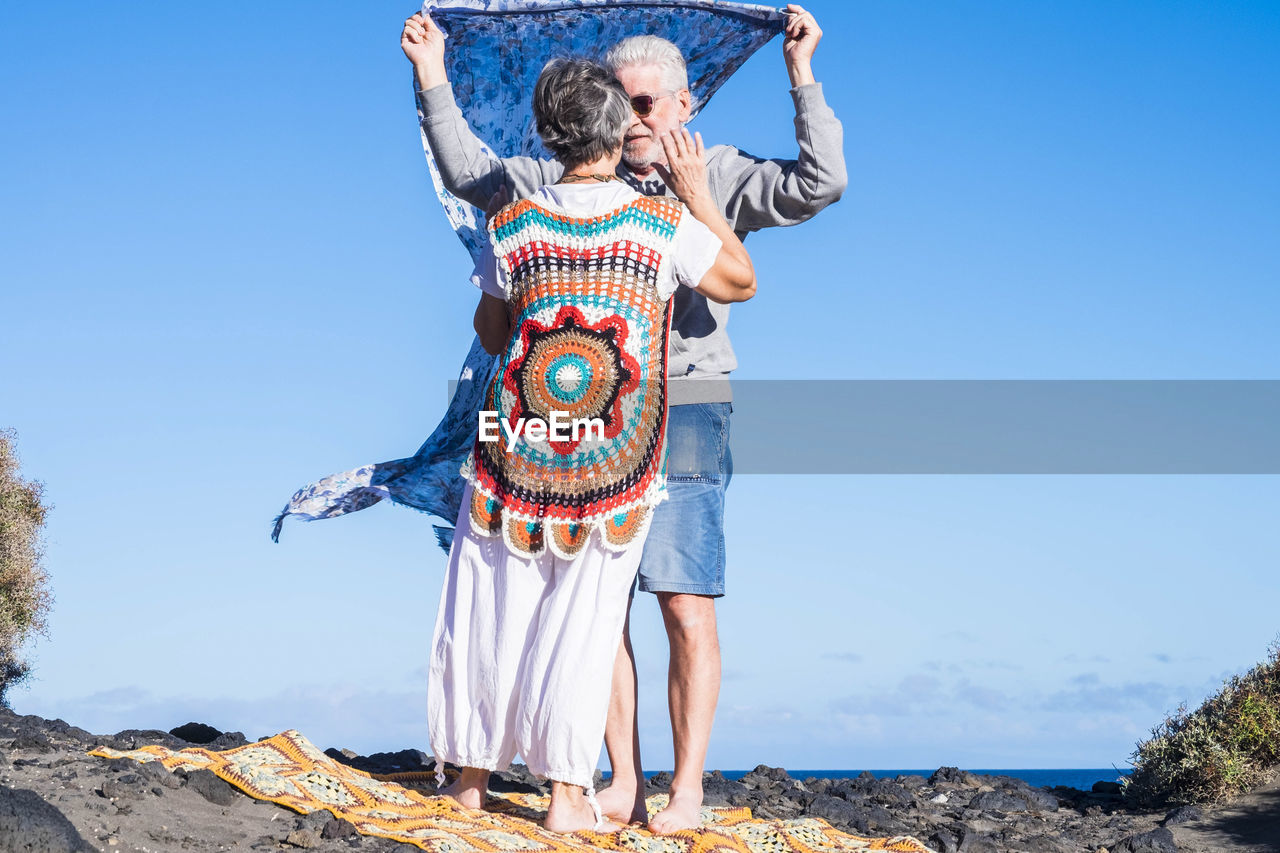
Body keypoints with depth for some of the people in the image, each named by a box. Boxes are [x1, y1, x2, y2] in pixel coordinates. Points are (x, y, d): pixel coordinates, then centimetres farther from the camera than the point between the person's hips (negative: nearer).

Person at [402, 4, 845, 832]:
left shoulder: (720, 176, 0)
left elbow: (819, 183, -15)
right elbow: (471, 174, 18)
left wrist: (802, 77, -21)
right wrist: (433, 80, 11)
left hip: (684, 414, -4)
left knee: (687, 609, -7)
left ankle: (687, 790, 0)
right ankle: (623, 781, 11)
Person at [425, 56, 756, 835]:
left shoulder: (512, 228, -6)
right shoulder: (664, 224, -10)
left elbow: (492, 333, 7)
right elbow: (742, 282, 6)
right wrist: (699, 194, 11)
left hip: (516, 451, 1)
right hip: (616, 465, -1)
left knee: (492, 611, 13)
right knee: (582, 619, 7)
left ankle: (472, 773, 23)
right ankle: (568, 792, 8)